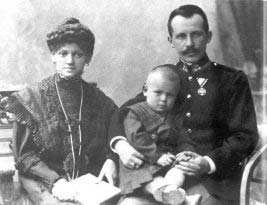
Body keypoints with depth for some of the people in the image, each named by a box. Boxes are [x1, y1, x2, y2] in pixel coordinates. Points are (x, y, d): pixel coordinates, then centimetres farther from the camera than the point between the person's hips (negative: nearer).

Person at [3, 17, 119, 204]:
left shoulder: (99, 99, 9)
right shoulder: (31, 98, 1)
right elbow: (24, 154, -2)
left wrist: (111, 160, -8)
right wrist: (55, 180, -15)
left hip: (91, 179, 3)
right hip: (44, 180, -2)